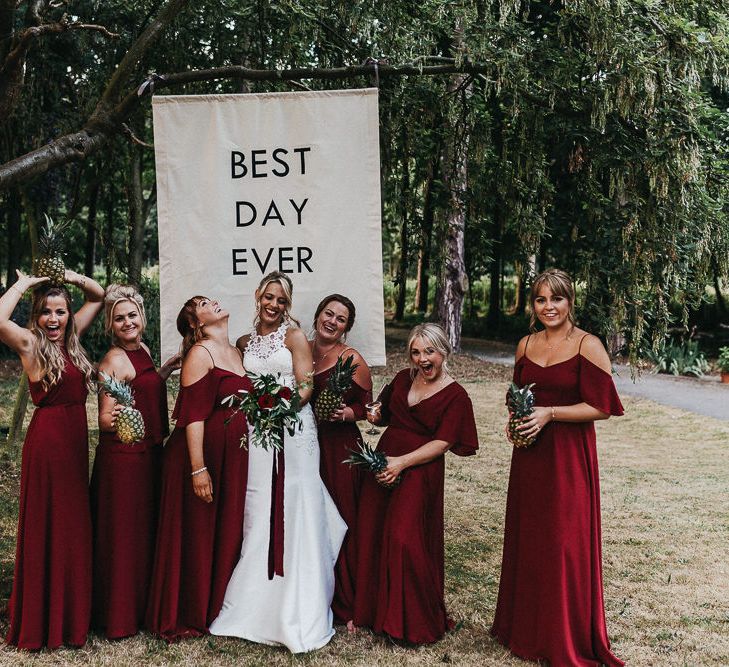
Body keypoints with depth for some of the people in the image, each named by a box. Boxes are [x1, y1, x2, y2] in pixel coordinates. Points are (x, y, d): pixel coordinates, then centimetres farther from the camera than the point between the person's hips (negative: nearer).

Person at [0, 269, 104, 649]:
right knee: (46, 527, 3)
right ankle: (42, 620, 15)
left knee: (74, 525, 14)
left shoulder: (71, 338, 10)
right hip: (47, 439, -7)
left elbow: (99, 297, 21)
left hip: (76, 439, 7)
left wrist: (74, 278, 4)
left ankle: (70, 612, 27)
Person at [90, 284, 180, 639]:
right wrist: (112, 418, -40)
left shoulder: (142, 350, 10)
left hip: (147, 452, 9)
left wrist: (165, 370, 16)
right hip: (121, 455, -9)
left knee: (145, 528, 18)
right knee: (123, 533, 0)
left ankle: (141, 605, 33)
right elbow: (104, 420, -19)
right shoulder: (114, 361, -16)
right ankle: (119, 615, 14)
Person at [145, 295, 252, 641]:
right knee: (197, 535, 2)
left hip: (234, 456, 8)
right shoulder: (199, 354, -10)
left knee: (228, 533, 14)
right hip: (204, 453, -8)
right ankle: (187, 616, 15)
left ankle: (218, 609, 27)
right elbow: (193, 414, -17)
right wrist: (198, 468, -22)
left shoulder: (236, 353, 14)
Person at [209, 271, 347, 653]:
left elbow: (306, 386, -6)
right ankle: (258, 606, 18)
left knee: (293, 515, -3)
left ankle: (297, 614, 6)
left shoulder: (294, 334, 2)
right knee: (257, 517, 5)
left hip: (292, 432, -4)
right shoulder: (244, 343, 15)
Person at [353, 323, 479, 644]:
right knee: (371, 535, 5)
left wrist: (402, 462, -21)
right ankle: (372, 609, 23)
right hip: (382, 463, 6)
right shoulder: (403, 378, 9)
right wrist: (375, 416, -1)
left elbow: (442, 443, -13)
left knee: (404, 539, -11)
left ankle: (414, 621, 8)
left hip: (419, 472, -5)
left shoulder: (455, 396, -6)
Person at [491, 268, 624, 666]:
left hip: (569, 457, -6)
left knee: (565, 546, -1)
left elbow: (601, 407, -13)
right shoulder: (526, 345, 9)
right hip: (528, 455, 6)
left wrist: (549, 414, -20)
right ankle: (525, 629, 30)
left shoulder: (588, 346, -9)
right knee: (526, 540, 14)